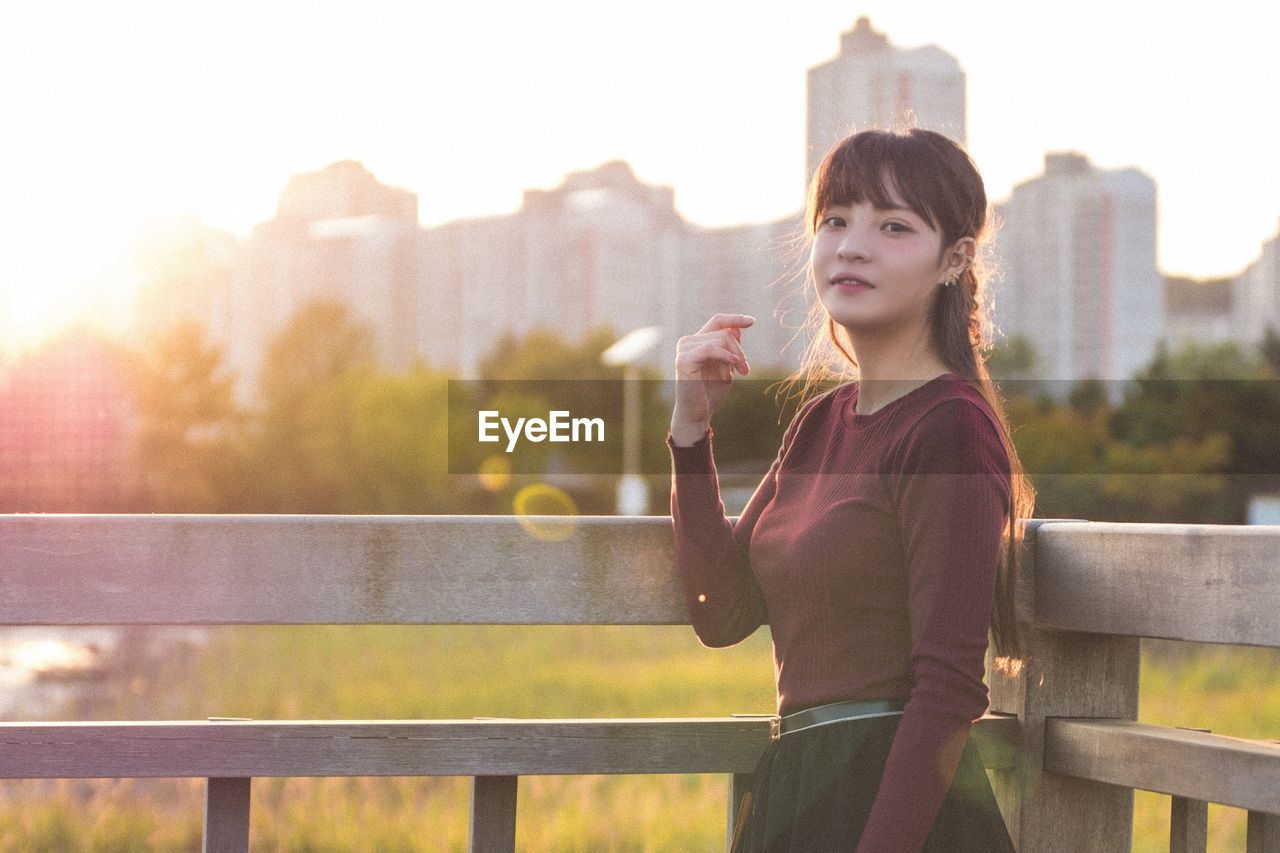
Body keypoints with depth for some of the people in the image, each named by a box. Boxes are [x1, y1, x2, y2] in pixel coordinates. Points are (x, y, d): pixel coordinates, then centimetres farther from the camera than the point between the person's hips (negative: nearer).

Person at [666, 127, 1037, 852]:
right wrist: (691, 428, 0)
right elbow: (722, 613, 7)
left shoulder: (950, 427, -15)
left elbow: (949, 689, -19)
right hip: (795, 790, 8)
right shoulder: (822, 419, 10)